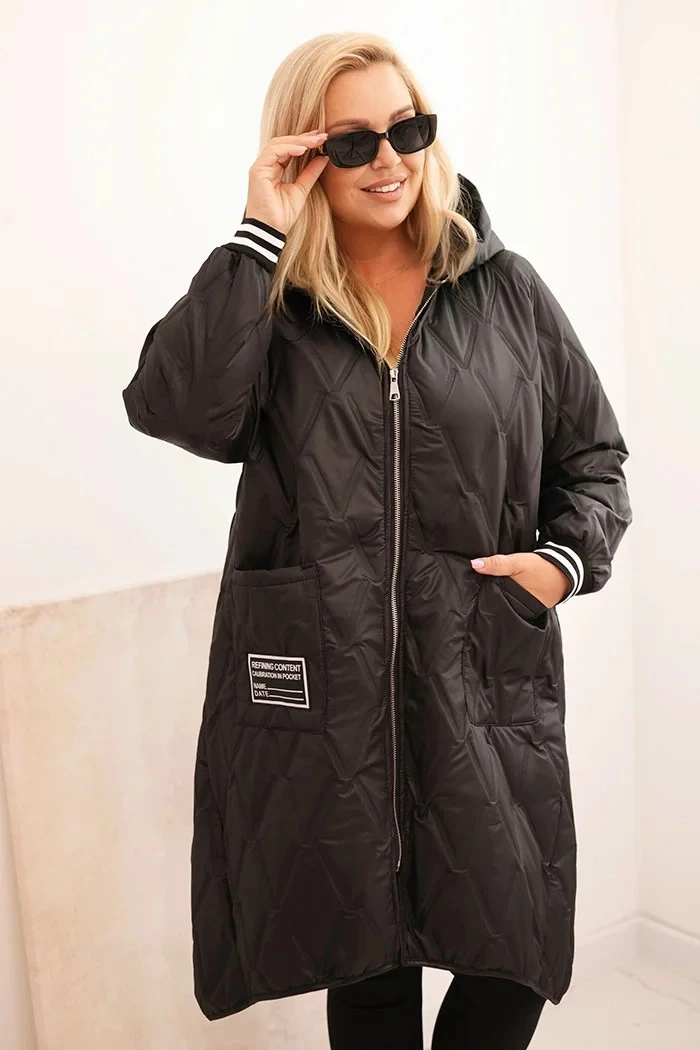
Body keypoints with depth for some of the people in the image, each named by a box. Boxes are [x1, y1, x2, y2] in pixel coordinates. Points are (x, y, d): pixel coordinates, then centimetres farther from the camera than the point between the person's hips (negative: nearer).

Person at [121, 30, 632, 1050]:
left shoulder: (506, 290, 7)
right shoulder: (267, 303, 4)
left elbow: (593, 453, 14)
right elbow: (178, 410, -17)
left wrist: (566, 558, -4)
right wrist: (260, 237, -14)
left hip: (488, 685, 1)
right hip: (324, 693, -1)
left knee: (514, 963, 7)